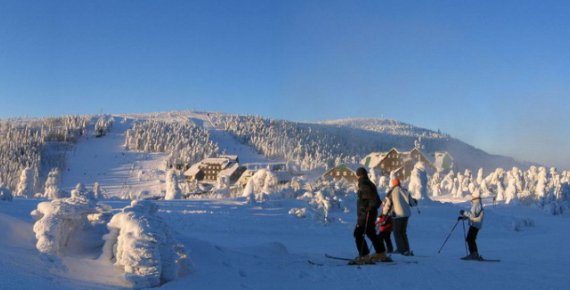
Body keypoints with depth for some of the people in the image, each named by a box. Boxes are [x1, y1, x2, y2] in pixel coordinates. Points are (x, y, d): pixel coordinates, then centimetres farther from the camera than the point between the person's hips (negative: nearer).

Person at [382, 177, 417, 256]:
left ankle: (402, 249, -2)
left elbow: (387, 205, -4)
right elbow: (412, 203, 14)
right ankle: (406, 250, 17)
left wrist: (383, 214, 6)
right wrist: (415, 202, 38)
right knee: (403, 232, 17)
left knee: (397, 232, 5)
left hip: (398, 214, -5)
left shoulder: (391, 192, -3)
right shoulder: (405, 191, 8)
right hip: (406, 214, 5)